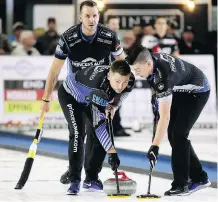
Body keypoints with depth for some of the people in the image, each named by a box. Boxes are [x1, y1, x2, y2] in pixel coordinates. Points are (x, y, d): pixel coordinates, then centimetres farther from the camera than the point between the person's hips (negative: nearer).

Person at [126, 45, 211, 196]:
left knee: (178, 134, -18)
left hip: (197, 92, -9)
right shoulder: (149, 58, -17)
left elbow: (165, 117, -41)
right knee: (173, 133, 5)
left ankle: (180, 185, -14)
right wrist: (157, 98, 7)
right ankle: (199, 178, 14)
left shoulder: (163, 77, -40)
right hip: (181, 91, 9)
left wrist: (155, 146, -43)